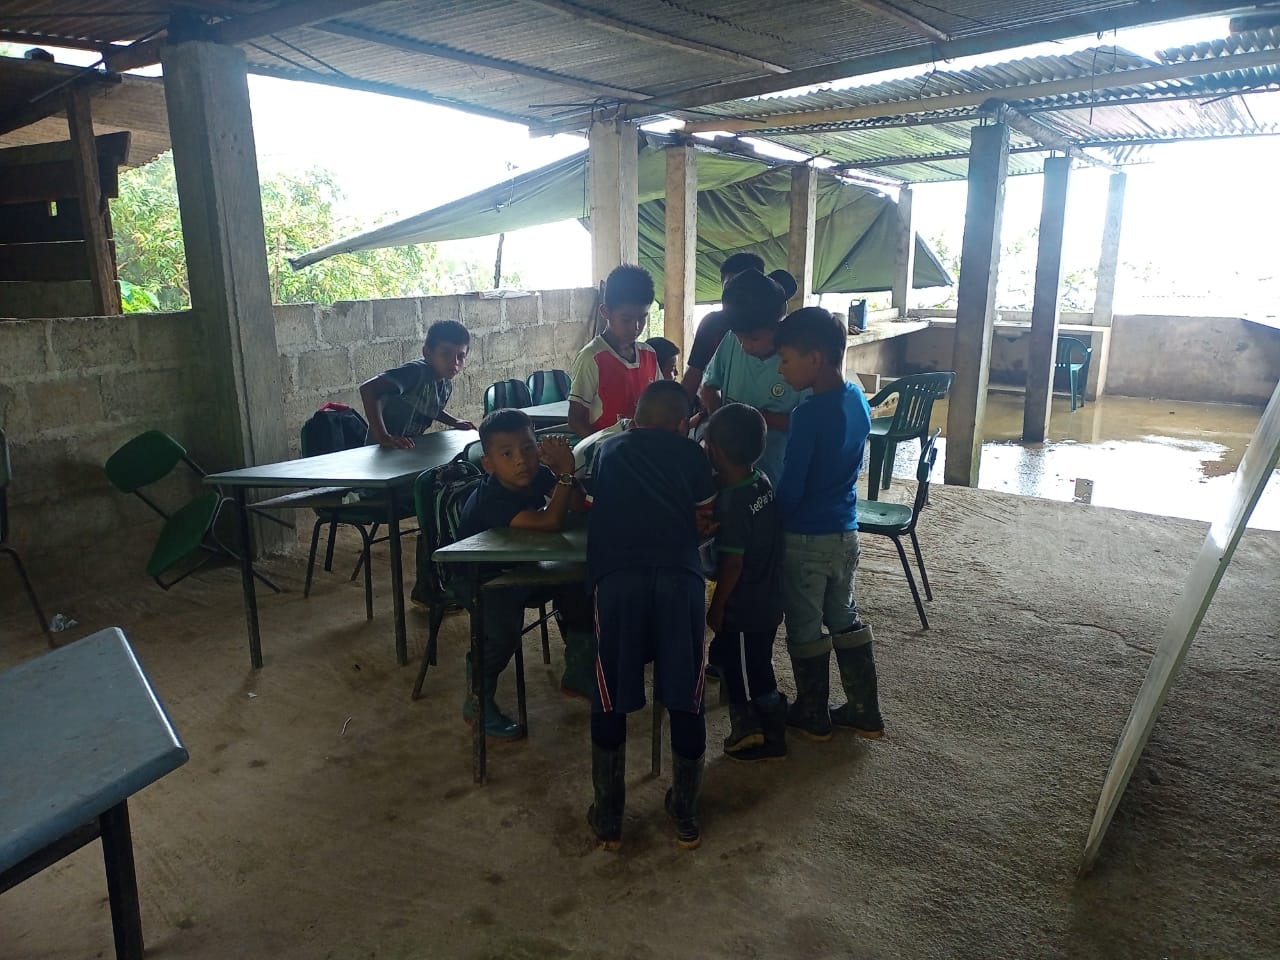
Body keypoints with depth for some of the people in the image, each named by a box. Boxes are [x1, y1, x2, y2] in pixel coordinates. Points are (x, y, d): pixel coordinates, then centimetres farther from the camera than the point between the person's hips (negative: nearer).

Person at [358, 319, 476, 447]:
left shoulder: (447, 386, 0)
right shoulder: (416, 371, -24)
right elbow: (368, 388, -35)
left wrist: (455, 422, 8)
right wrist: (384, 437, -37)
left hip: (413, 449, 7)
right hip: (385, 449, -7)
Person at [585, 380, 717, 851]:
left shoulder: (608, 449, 28)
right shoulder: (691, 453, 24)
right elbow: (705, 521, 22)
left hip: (618, 578, 1)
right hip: (680, 577, 0)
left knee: (610, 702, 13)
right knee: (685, 701, 13)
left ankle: (608, 819, 24)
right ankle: (685, 815, 27)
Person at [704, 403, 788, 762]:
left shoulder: (732, 502, -26)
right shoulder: (761, 482, -1)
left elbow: (733, 563, -24)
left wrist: (716, 606, -12)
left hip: (744, 609, -9)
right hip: (765, 601, 9)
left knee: (750, 672, 9)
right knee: (729, 659, 24)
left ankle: (770, 738, 26)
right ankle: (750, 723, 36)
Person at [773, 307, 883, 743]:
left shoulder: (809, 414, -24)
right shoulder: (857, 398, 0)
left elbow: (790, 491, -22)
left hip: (806, 539, -7)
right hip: (846, 531, 7)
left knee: (805, 628, 10)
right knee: (845, 618, 20)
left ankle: (813, 717, 25)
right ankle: (865, 713, 29)